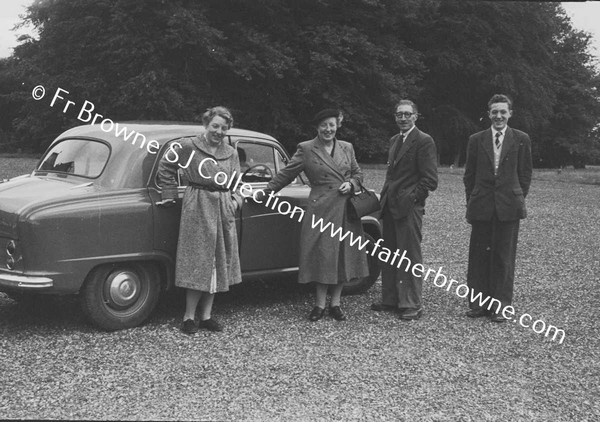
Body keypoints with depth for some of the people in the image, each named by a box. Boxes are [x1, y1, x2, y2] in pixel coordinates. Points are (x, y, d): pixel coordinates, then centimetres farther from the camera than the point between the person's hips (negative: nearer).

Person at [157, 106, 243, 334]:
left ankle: (206, 315, 18)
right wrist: (169, 194, 0)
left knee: (218, 263, 8)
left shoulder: (231, 153, 9)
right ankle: (189, 316, 7)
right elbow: (165, 167, 2)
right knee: (198, 260, -4)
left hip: (223, 209, 6)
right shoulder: (187, 146, -6)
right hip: (198, 207, -6)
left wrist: (236, 198, -3)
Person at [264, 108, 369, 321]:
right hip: (321, 209, -4)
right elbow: (286, 174, 2)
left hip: (347, 209, 4)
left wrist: (351, 184, -4)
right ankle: (320, 305, 12)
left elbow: (358, 173, 17)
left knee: (344, 256, 7)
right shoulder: (306, 149, -1)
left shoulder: (347, 148, 10)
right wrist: (265, 192, 1)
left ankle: (335, 303, 19)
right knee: (323, 255, -1)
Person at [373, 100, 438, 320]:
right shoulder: (394, 140, 17)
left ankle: (412, 305, 6)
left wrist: (412, 197, -13)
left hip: (409, 207, -8)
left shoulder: (424, 141, -8)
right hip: (390, 206, 8)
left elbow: (430, 179, -12)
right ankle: (390, 299, 22)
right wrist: (386, 195, 11)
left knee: (409, 257, -2)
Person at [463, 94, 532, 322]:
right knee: (479, 255, 4)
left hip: (509, 206, -1)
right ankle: (478, 303, 14)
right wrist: (472, 200, 4)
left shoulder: (521, 139, 4)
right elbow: (469, 174, 9)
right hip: (481, 206, 1)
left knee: (504, 256, 3)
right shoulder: (476, 140, 7)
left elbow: (525, 173, 7)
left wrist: (518, 198, 2)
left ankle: (501, 306, 12)